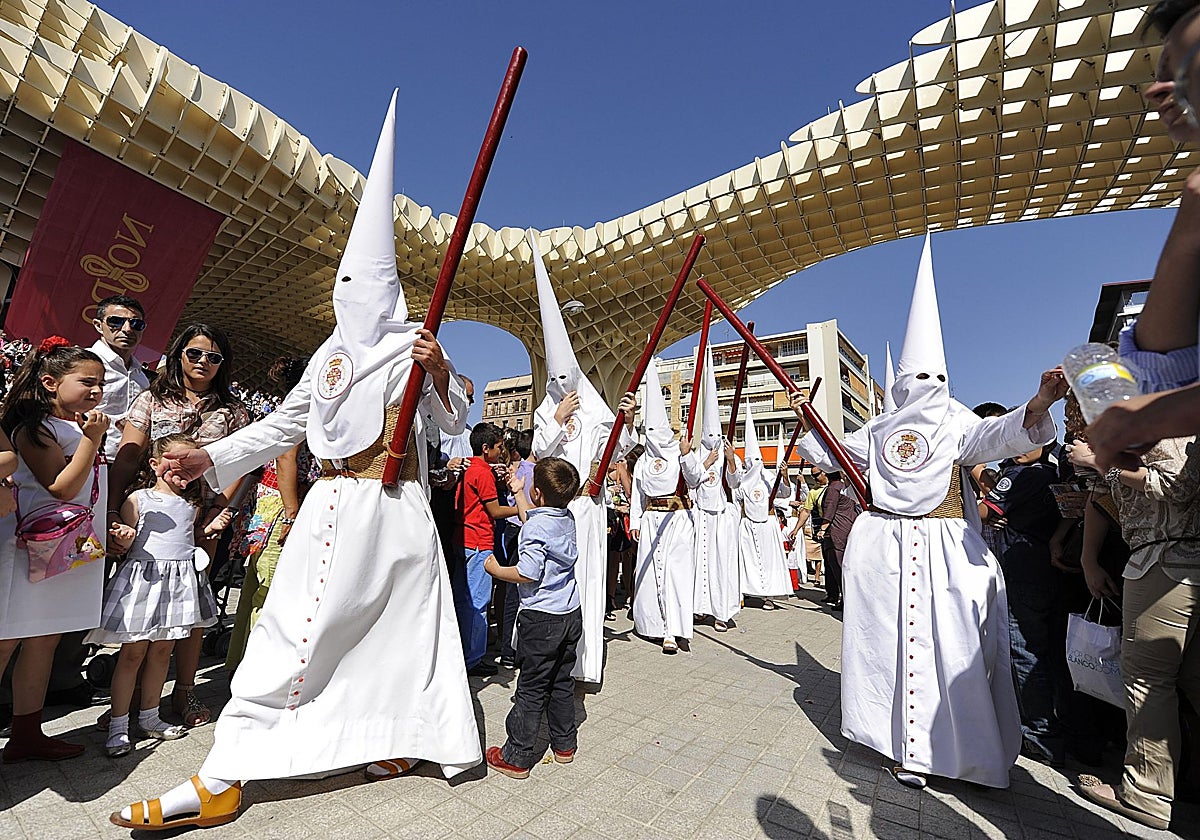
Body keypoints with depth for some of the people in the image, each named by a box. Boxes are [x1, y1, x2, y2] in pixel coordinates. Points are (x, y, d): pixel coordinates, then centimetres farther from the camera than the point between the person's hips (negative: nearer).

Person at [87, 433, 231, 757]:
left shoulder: (192, 505, 12)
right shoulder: (138, 500, -1)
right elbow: (126, 542, 0)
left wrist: (211, 527, 5)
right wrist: (124, 538, -22)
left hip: (180, 581, 4)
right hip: (143, 578, -4)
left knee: (162, 651, 11)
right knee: (133, 652, 1)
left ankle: (149, 717, 25)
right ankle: (118, 726, 15)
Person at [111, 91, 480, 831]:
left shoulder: (415, 350, 2)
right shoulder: (332, 355, 11)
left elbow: (456, 421, -1)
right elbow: (284, 424, 14)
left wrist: (442, 373, -19)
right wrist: (212, 458, 6)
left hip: (400, 510, -2)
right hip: (341, 506, 2)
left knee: (407, 624, 7)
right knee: (297, 630, 3)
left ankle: (401, 736, 27)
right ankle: (223, 777, 15)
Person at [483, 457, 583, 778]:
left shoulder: (537, 527, -20)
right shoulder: (567, 519, 4)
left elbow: (528, 573, -24)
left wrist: (496, 570, -8)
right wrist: (518, 491, 31)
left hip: (541, 618, -7)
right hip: (571, 615, 8)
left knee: (531, 688, 6)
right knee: (562, 682, 20)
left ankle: (517, 757, 20)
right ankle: (565, 744, 34)